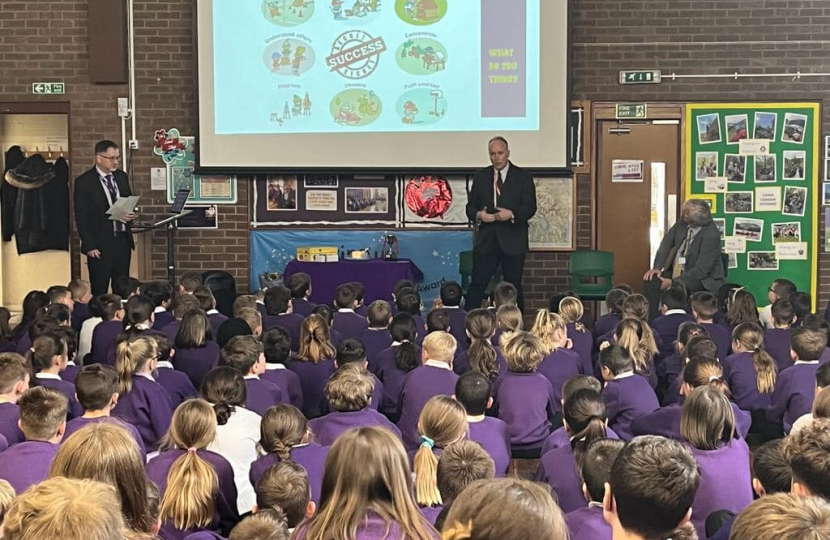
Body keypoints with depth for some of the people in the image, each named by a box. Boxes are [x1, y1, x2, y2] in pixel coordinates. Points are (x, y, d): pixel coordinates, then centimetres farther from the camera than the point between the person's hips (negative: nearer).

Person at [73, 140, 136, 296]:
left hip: (123, 240, 5)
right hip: (100, 244, -5)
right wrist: (89, 246, -12)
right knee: (99, 290, -1)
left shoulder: (121, 177, 11)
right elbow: (81, 217, -7)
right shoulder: (84, 182, -7)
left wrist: (131, 215, -1)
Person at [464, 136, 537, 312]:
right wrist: (478, 215, -13)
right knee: (477, 285, -2)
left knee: (514, 287, 5)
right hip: (486, 240, 2)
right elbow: (470, 206, 10)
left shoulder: (523, 177, 2)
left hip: (513, 241, -2)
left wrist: (512, 214, -21)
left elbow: (530, 207, -4)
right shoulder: (481, 176, 10)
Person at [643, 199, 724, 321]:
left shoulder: (712, 235, -25)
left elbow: (701, 270, -25)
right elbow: (667, 242, 1)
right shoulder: (683, 223, -7)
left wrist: (673, 282, -26)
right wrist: (657, 267, -13)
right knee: (650, 280, -16)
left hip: (703, 279, -7)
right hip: (676, 270, 7)